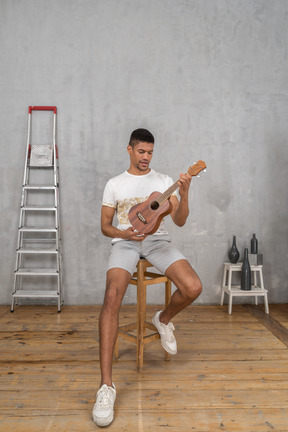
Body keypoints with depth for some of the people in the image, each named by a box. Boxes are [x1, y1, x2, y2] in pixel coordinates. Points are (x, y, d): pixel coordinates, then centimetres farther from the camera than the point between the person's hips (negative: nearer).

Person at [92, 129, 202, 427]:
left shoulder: (164, 181, 12)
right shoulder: (115, 184, 12)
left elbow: (179, 221, 4)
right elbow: (105, 226, 10)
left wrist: (183, 194, -14)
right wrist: (124, 233, -11)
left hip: (157, 240, 2)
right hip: (125, 242, -1)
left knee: (193, 288, -24)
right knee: (112, 296, -30)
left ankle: (163, 320, 13)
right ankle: (106, 385, -26)